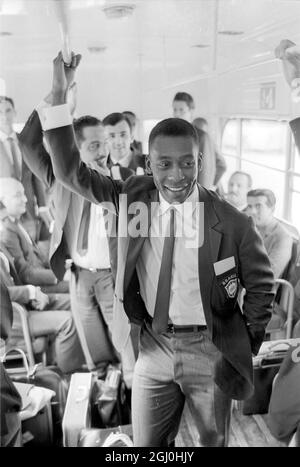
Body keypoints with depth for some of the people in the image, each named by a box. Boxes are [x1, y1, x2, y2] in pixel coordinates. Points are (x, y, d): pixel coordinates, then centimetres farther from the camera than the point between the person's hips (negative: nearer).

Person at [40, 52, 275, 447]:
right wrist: (60, 94, -17)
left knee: (215, 440, 21)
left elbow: (261, 286, -2)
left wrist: (248, 348, 1)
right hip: (154, 346, 2)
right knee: (146, 443, 19)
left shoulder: (231, 222, -15)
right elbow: (71, 173, -10)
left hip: (210, 349, -1)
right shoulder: (134, 198, -8)